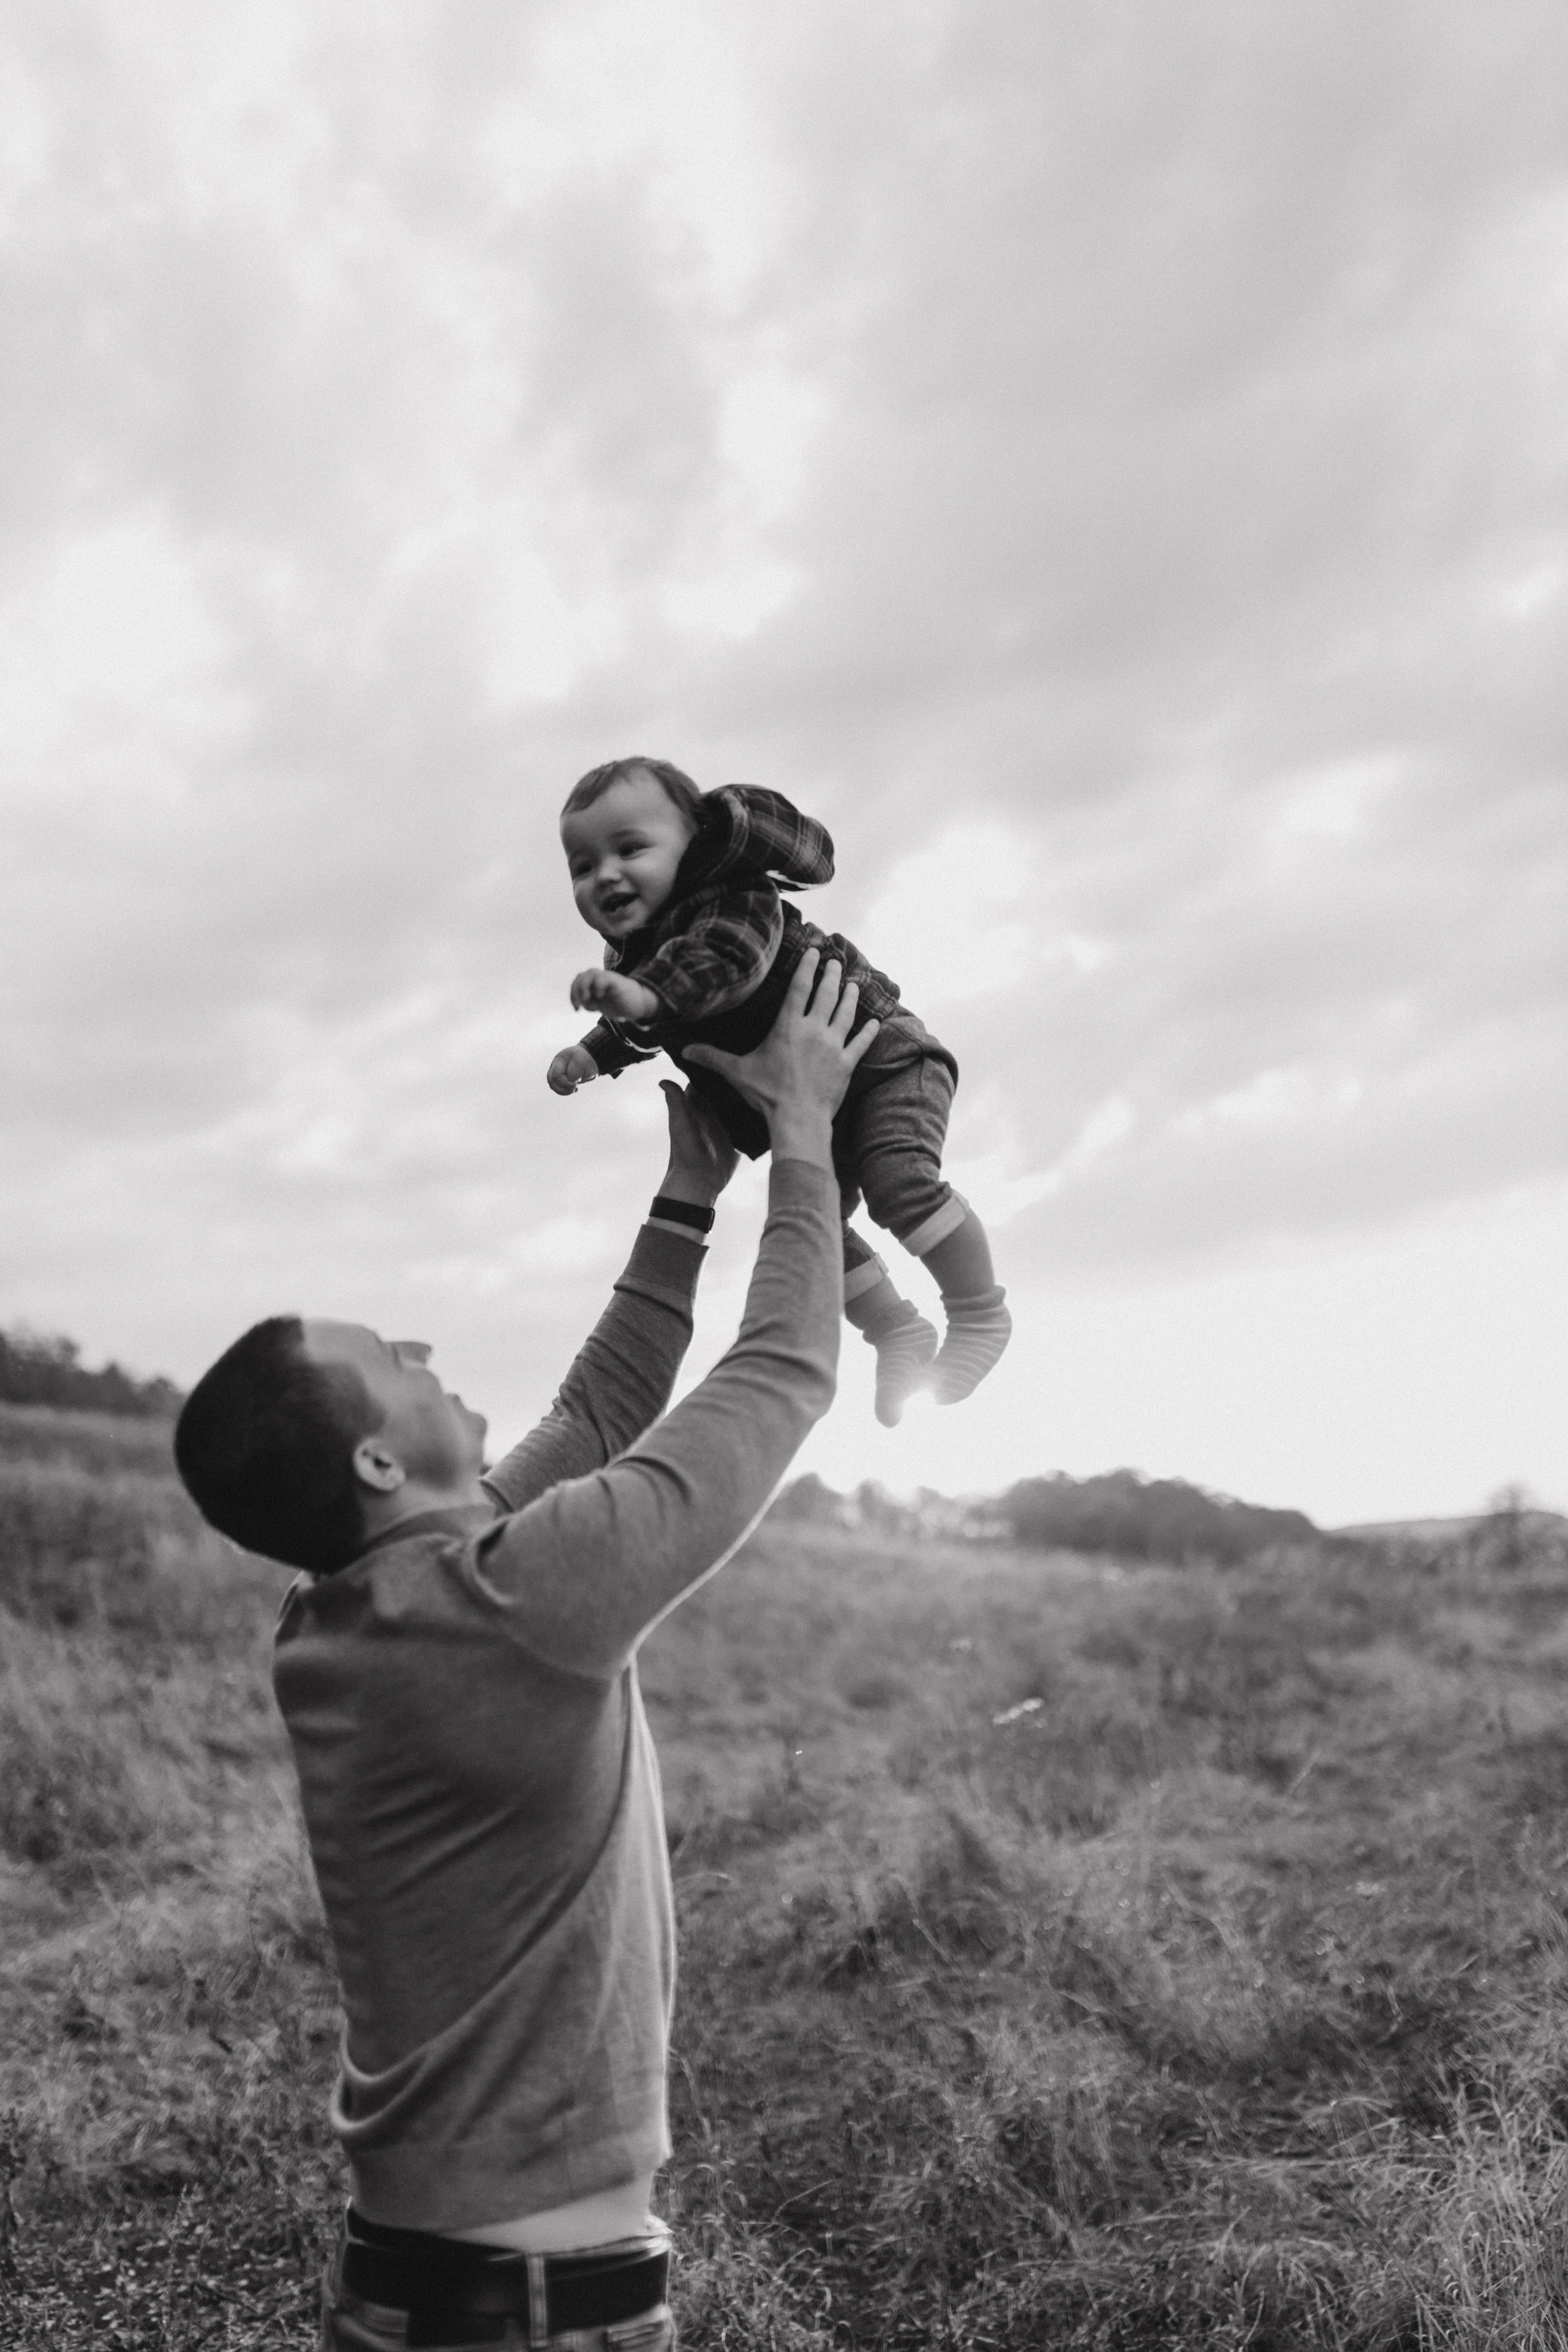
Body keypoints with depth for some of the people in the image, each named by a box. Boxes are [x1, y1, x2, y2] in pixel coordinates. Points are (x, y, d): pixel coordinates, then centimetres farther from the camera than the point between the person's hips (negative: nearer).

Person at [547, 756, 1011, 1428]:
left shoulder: (732, 897, -24)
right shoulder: (632, 957, 2)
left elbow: (731, 957, -46)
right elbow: (643, 1025, 22)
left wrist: (646, 994, -58)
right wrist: (594, 1054, 5)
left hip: (877, 1055, -9)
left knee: (900, 1178, -25)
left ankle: (979, 1313, -5)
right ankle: (899, 1332, 26)